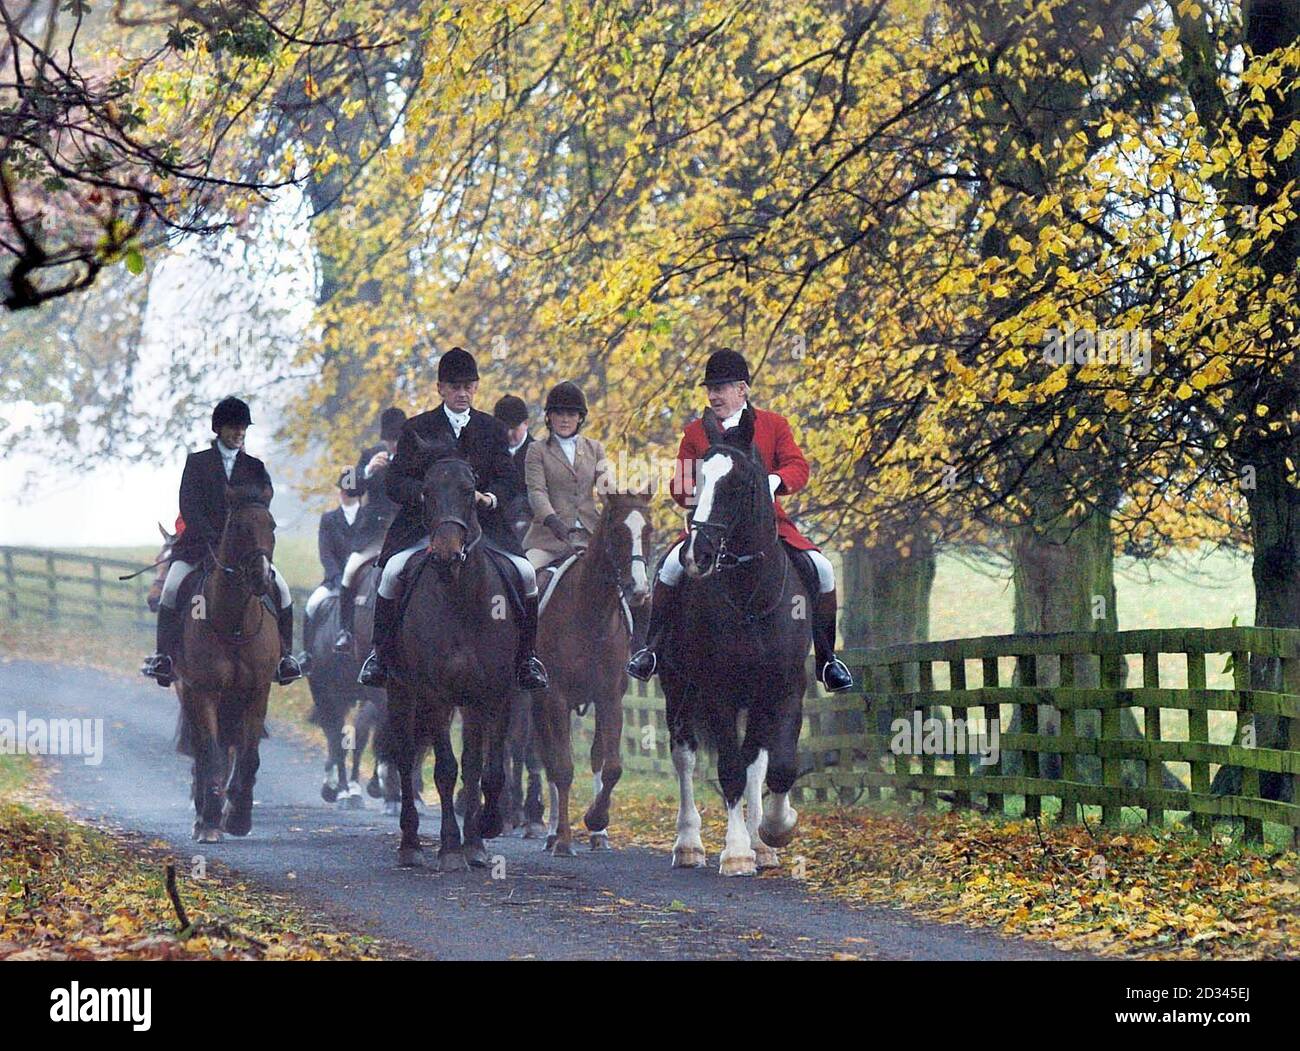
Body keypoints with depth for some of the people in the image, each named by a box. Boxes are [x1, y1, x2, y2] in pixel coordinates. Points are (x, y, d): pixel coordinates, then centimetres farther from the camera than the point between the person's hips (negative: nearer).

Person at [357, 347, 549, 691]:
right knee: (392, 572, -27)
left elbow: (507, 479, 6)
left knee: (526, 574, -17)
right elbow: (394, 481, -1)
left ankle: (526, 658, 0)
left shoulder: (493, 429, 12)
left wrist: (490, 498, -17)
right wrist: (427, 494, -21)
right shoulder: (416, 429, 6)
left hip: (482, 525, 2)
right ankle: (379, 653, -9)